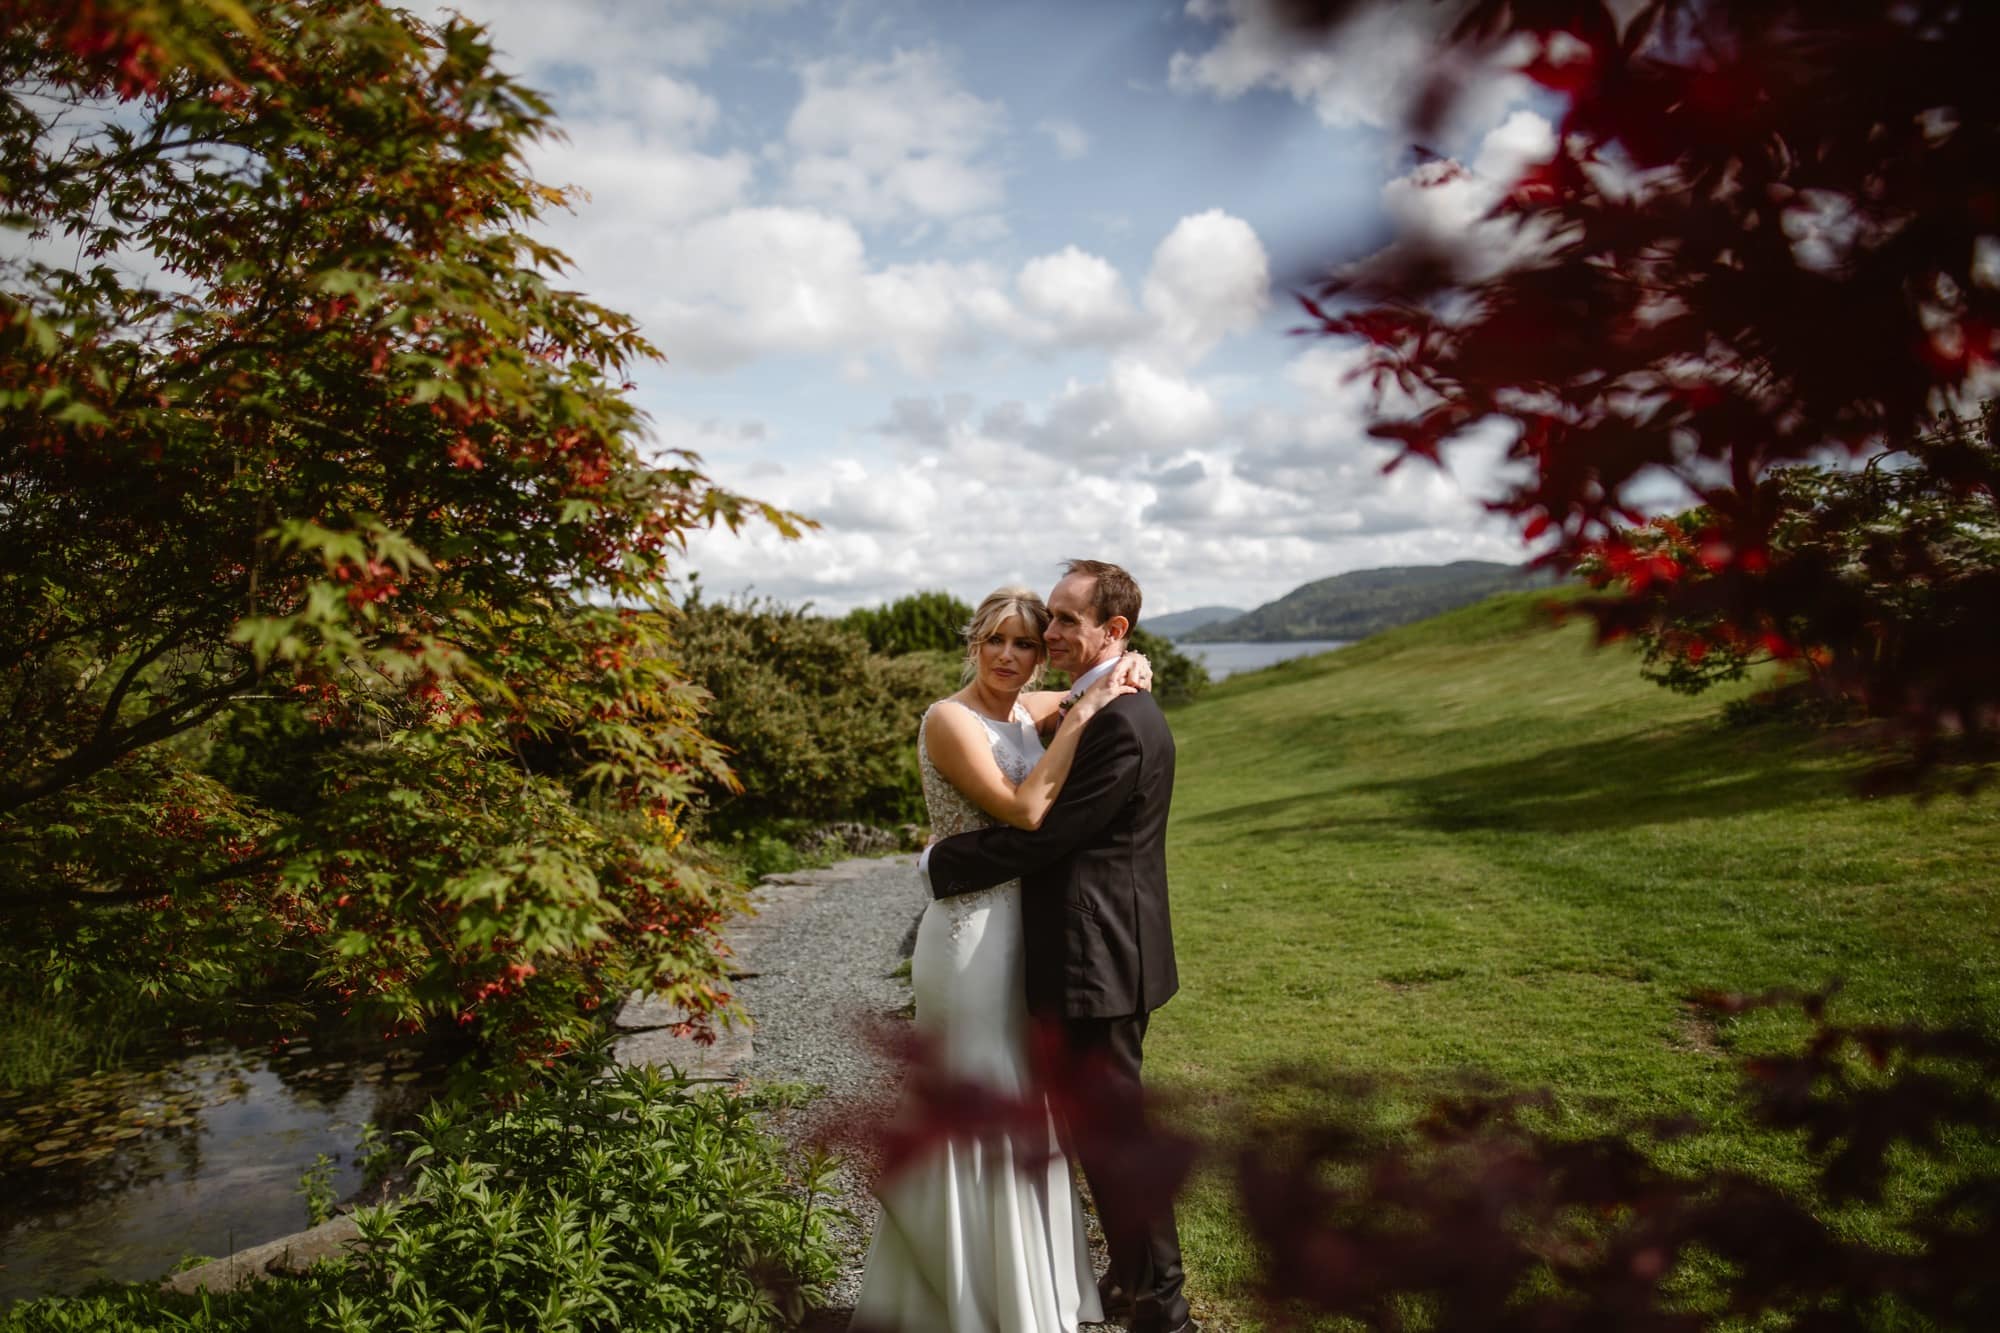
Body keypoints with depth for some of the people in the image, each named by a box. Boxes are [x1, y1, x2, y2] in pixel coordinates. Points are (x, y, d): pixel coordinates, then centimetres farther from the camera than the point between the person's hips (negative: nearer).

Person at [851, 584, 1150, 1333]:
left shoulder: (1031, 710, 5)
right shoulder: (950, 719, -15)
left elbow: (1114, 688, 21)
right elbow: (1023, 809, -25)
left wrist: (1128, 674, -2)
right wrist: (1083, 715, -22)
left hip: (1023, 930, 8)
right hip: (972, 934, -8)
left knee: (1022, 1108, 20)